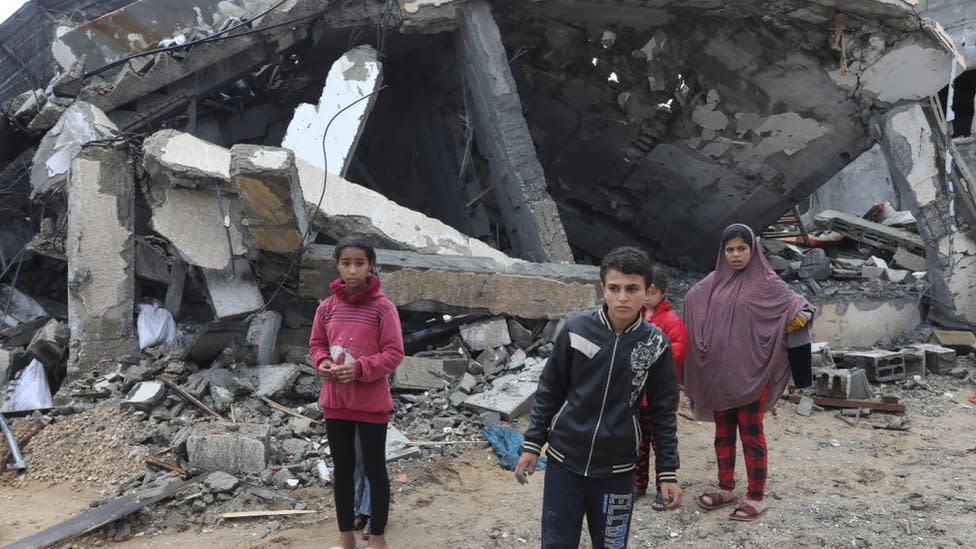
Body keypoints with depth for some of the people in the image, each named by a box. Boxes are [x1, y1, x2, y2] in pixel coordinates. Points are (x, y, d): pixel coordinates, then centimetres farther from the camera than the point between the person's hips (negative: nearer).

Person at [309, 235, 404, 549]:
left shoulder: (383, 308, -12)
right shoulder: (327, 307, 1)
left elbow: (394, 353, -12)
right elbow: (316, 344, 12)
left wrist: (360, 369, -23)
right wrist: (322, 362, -9)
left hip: (372, 403, -4)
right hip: (335, 401, 4)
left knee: (374, 469, 7)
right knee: (342, 469, 15)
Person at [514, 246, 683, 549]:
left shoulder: (656, 344, -6)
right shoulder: (576, 329, -8)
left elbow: (663, 411, 2)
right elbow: (549, 391, 2)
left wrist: (668, 471, 1)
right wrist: (532, 444, 2)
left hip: (616, 470, 0)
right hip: (564, 461, 0)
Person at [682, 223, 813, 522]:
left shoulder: (766, 283, -5)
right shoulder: (712, 283, 8)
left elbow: (801, 306, -5)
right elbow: (691, 301, 21)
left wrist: (801, 316, -25)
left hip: (750, 372, -5)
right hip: (718, 372, 5)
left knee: (751, 434, 2)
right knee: (723, 432, 14)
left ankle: (756, 498, 11)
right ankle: (726, 489, 27)